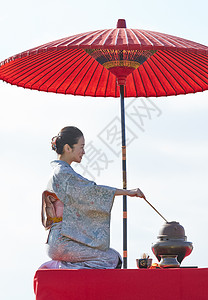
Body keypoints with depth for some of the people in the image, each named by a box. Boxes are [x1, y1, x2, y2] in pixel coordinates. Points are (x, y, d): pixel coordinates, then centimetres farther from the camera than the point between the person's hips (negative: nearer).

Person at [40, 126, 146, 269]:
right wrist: (127, 192, -20)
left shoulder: (58, 173, 18)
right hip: (64, 241, -9)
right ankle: (59, 268, -9)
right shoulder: (64, 174, -12)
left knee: (113, 256, 6)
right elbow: (91, 191, -21)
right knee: (112, 258, -10)